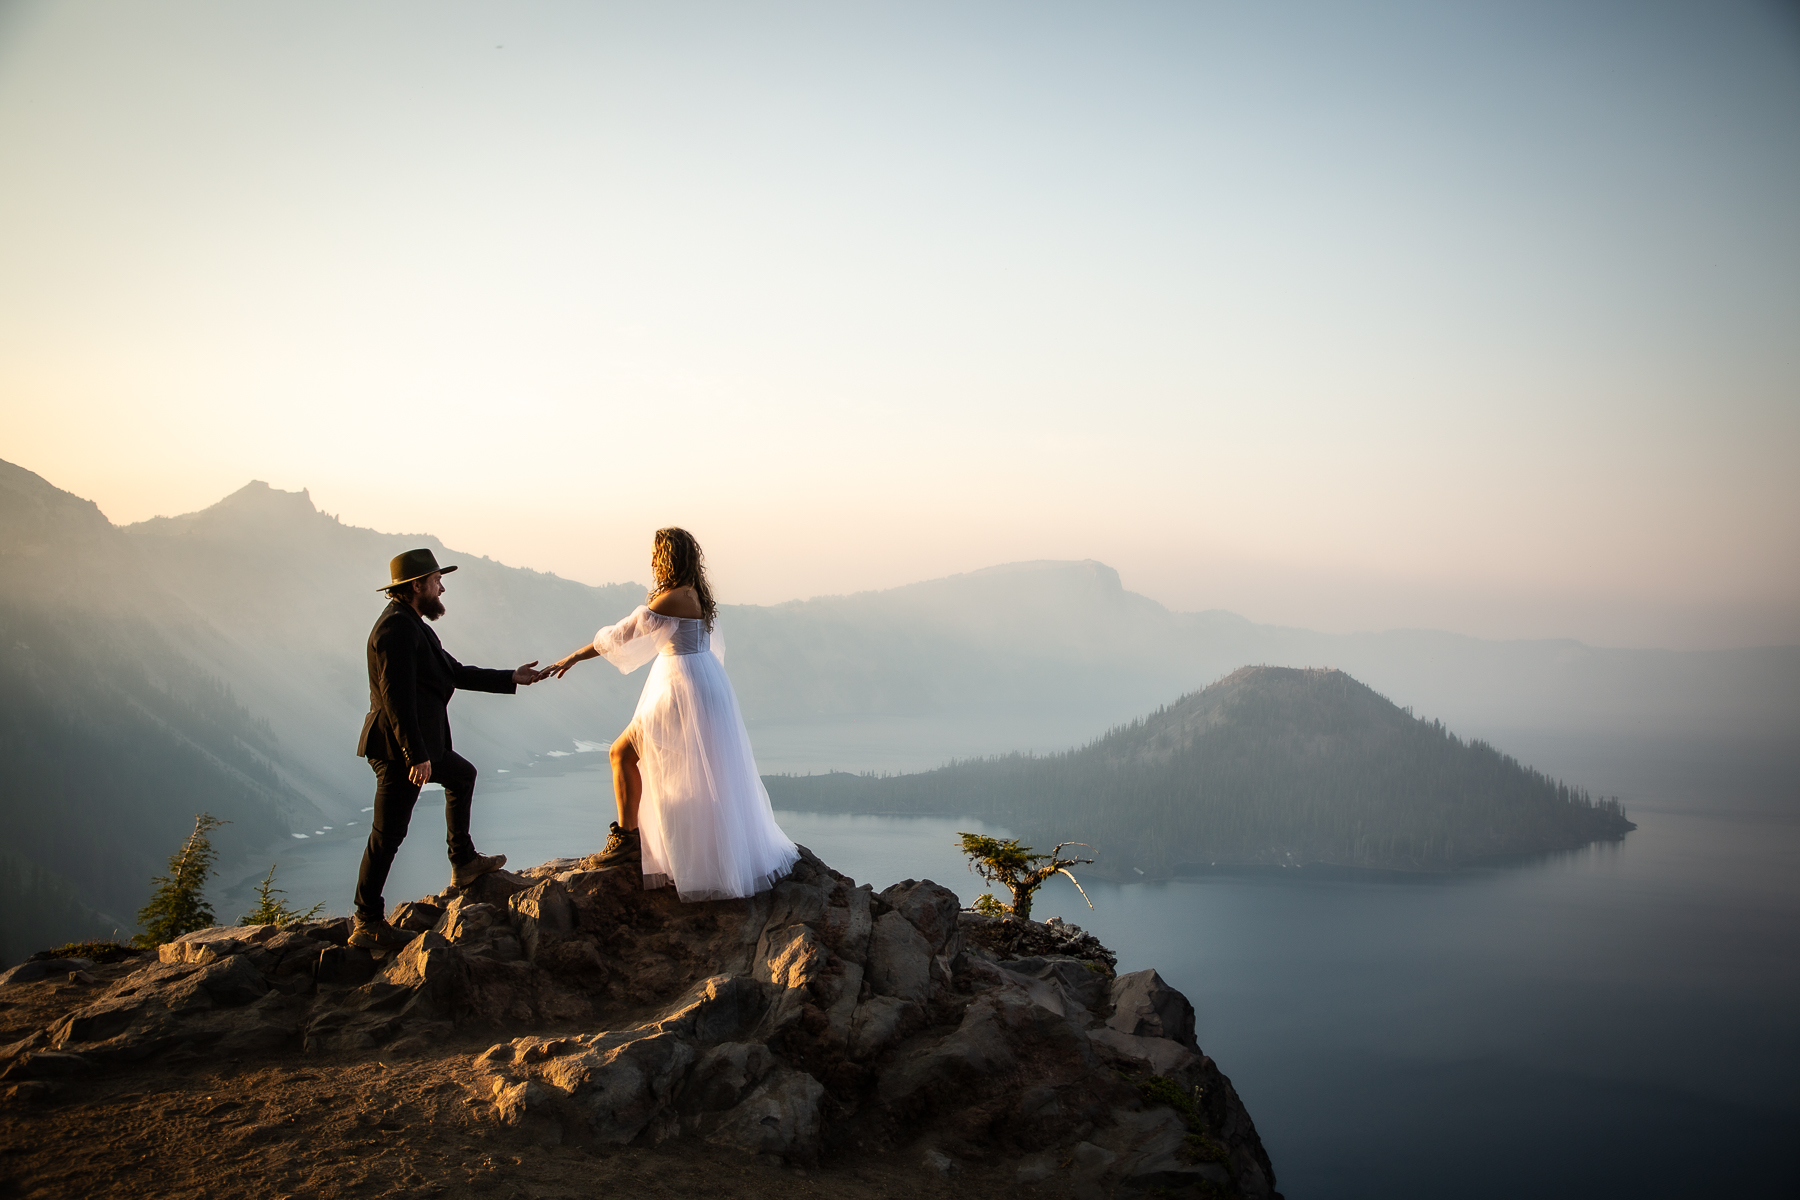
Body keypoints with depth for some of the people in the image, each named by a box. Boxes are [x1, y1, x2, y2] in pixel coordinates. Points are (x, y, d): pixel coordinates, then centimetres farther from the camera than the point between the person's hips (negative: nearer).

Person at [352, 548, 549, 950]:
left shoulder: (413, 626, 14)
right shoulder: (396, 628, -19)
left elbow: (456, 673, 18)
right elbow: (397, 698, -25)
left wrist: (511, 678, 18)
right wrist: (418, 756, -28)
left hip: (421, 744, 11)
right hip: (399, 749, -11)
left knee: (463, 775, 30)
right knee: (388, 833, -6)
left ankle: (464, 862, 40)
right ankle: (367, 923, 2)